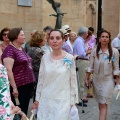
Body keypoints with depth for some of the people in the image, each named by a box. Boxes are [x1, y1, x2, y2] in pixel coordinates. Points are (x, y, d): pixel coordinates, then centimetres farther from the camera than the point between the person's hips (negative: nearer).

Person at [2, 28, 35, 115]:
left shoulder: (22, 49, 13)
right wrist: (14, 88, -21)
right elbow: (8, 70, -20)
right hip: (19, 86, -8)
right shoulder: (10, 50, -14)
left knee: (25, 110, 16)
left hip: (28, 85, 8)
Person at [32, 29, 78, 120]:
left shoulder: (69, 58, -6)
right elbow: (40, 80, 8)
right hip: (45, 100, 2)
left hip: (63, 101, -2)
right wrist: (37, 99, 9)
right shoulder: (45, 58, 1)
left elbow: (73, 81, -1)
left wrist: (73, 101, -1)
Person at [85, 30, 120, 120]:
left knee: (104, 105, -7)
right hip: (96, 80, 3)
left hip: (108, 80, -3)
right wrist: (87, 79, 2)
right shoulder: (95, 51, 0)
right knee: (100, 103, 14)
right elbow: (90, 67, 5)